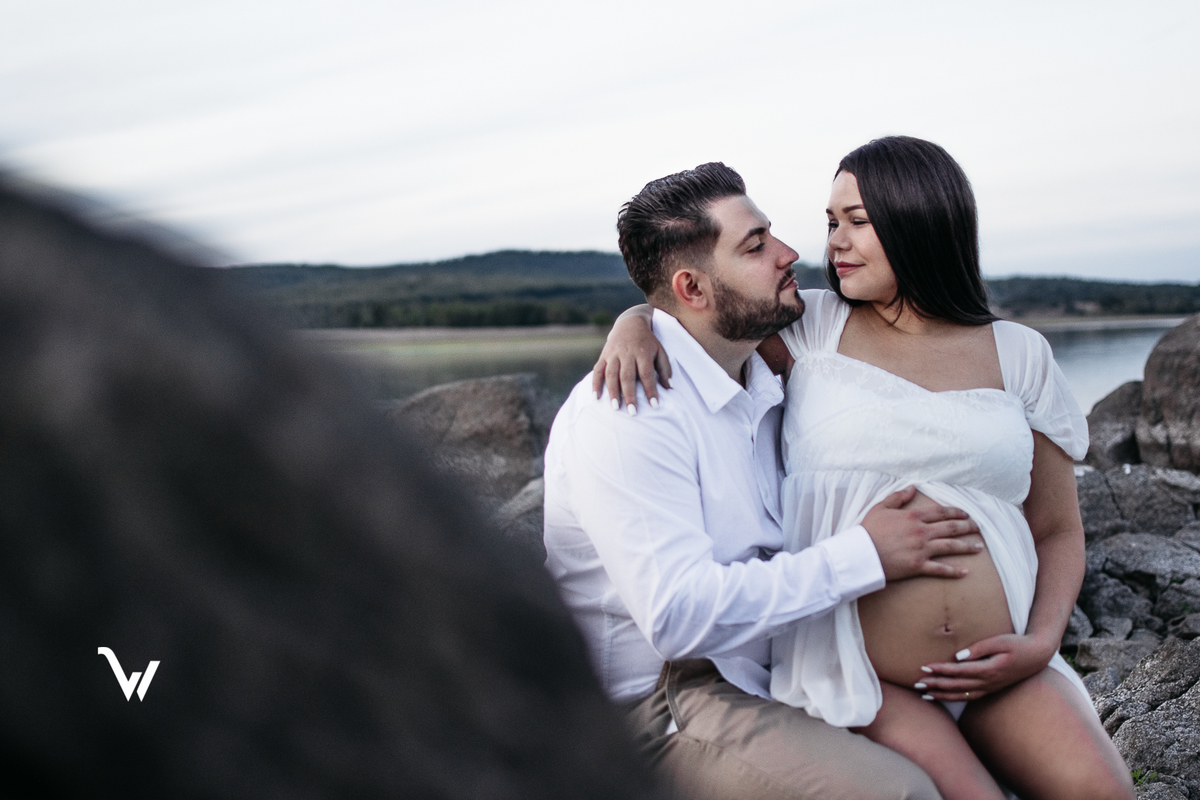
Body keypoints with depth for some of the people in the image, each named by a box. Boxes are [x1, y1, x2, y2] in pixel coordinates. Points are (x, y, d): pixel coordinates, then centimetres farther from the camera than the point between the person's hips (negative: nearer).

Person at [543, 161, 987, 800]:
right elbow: (676, 614, -28)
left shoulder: (766, 387, 9)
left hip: (762, 669, 9)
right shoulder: (629, 408, -19)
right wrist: (864, 555, -22)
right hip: (658, 695, -9)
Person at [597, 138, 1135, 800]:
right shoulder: (814, 327, 7)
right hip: (856, 671, -1)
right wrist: (636, 325, -11)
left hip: (996, 668, 2)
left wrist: (1040, 645, -3)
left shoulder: (1018, 355, 10)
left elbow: (1058, 530, 13)